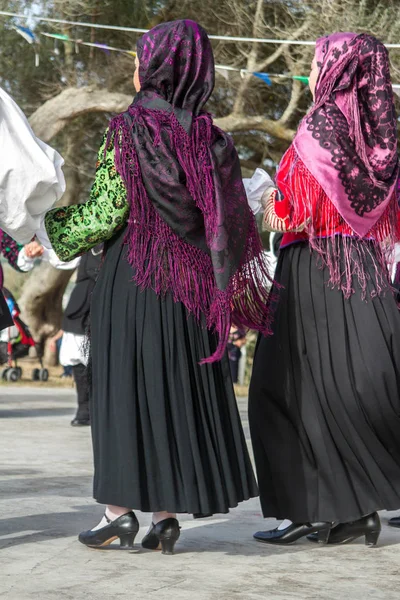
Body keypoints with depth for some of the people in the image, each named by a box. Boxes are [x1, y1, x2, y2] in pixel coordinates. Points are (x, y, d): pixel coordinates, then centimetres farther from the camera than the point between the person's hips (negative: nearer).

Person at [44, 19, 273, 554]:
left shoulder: (129, 129, -8)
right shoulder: (209, 135, 6)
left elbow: (106, 213, -11)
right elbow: (234, 219, 5)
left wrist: (56, 234, 5)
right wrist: (222, 286, 13)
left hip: (132, 276, -4)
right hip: (190, 282, 4)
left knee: (124, 383, 2)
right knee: (181, 387, 7)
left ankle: (120, 509, 1)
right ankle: (167, 514, 8)